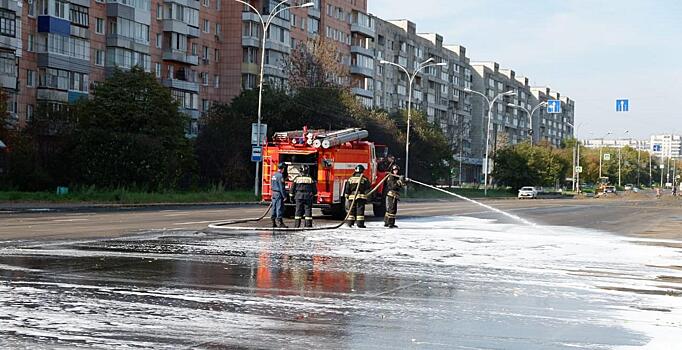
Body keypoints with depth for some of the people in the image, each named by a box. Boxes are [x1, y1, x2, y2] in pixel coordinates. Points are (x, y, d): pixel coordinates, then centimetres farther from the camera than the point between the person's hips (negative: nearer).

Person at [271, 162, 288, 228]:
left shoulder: (274, 175, 14)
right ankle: (279, 222, -11)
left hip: (273, 193, 9)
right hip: (279, 194, -9)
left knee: (274, 208, 11)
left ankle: (274, 222, 15)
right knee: (279, 208, -8)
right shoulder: (280, 176, -15)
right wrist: (284, 196, -14)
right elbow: (282, 187, -17)